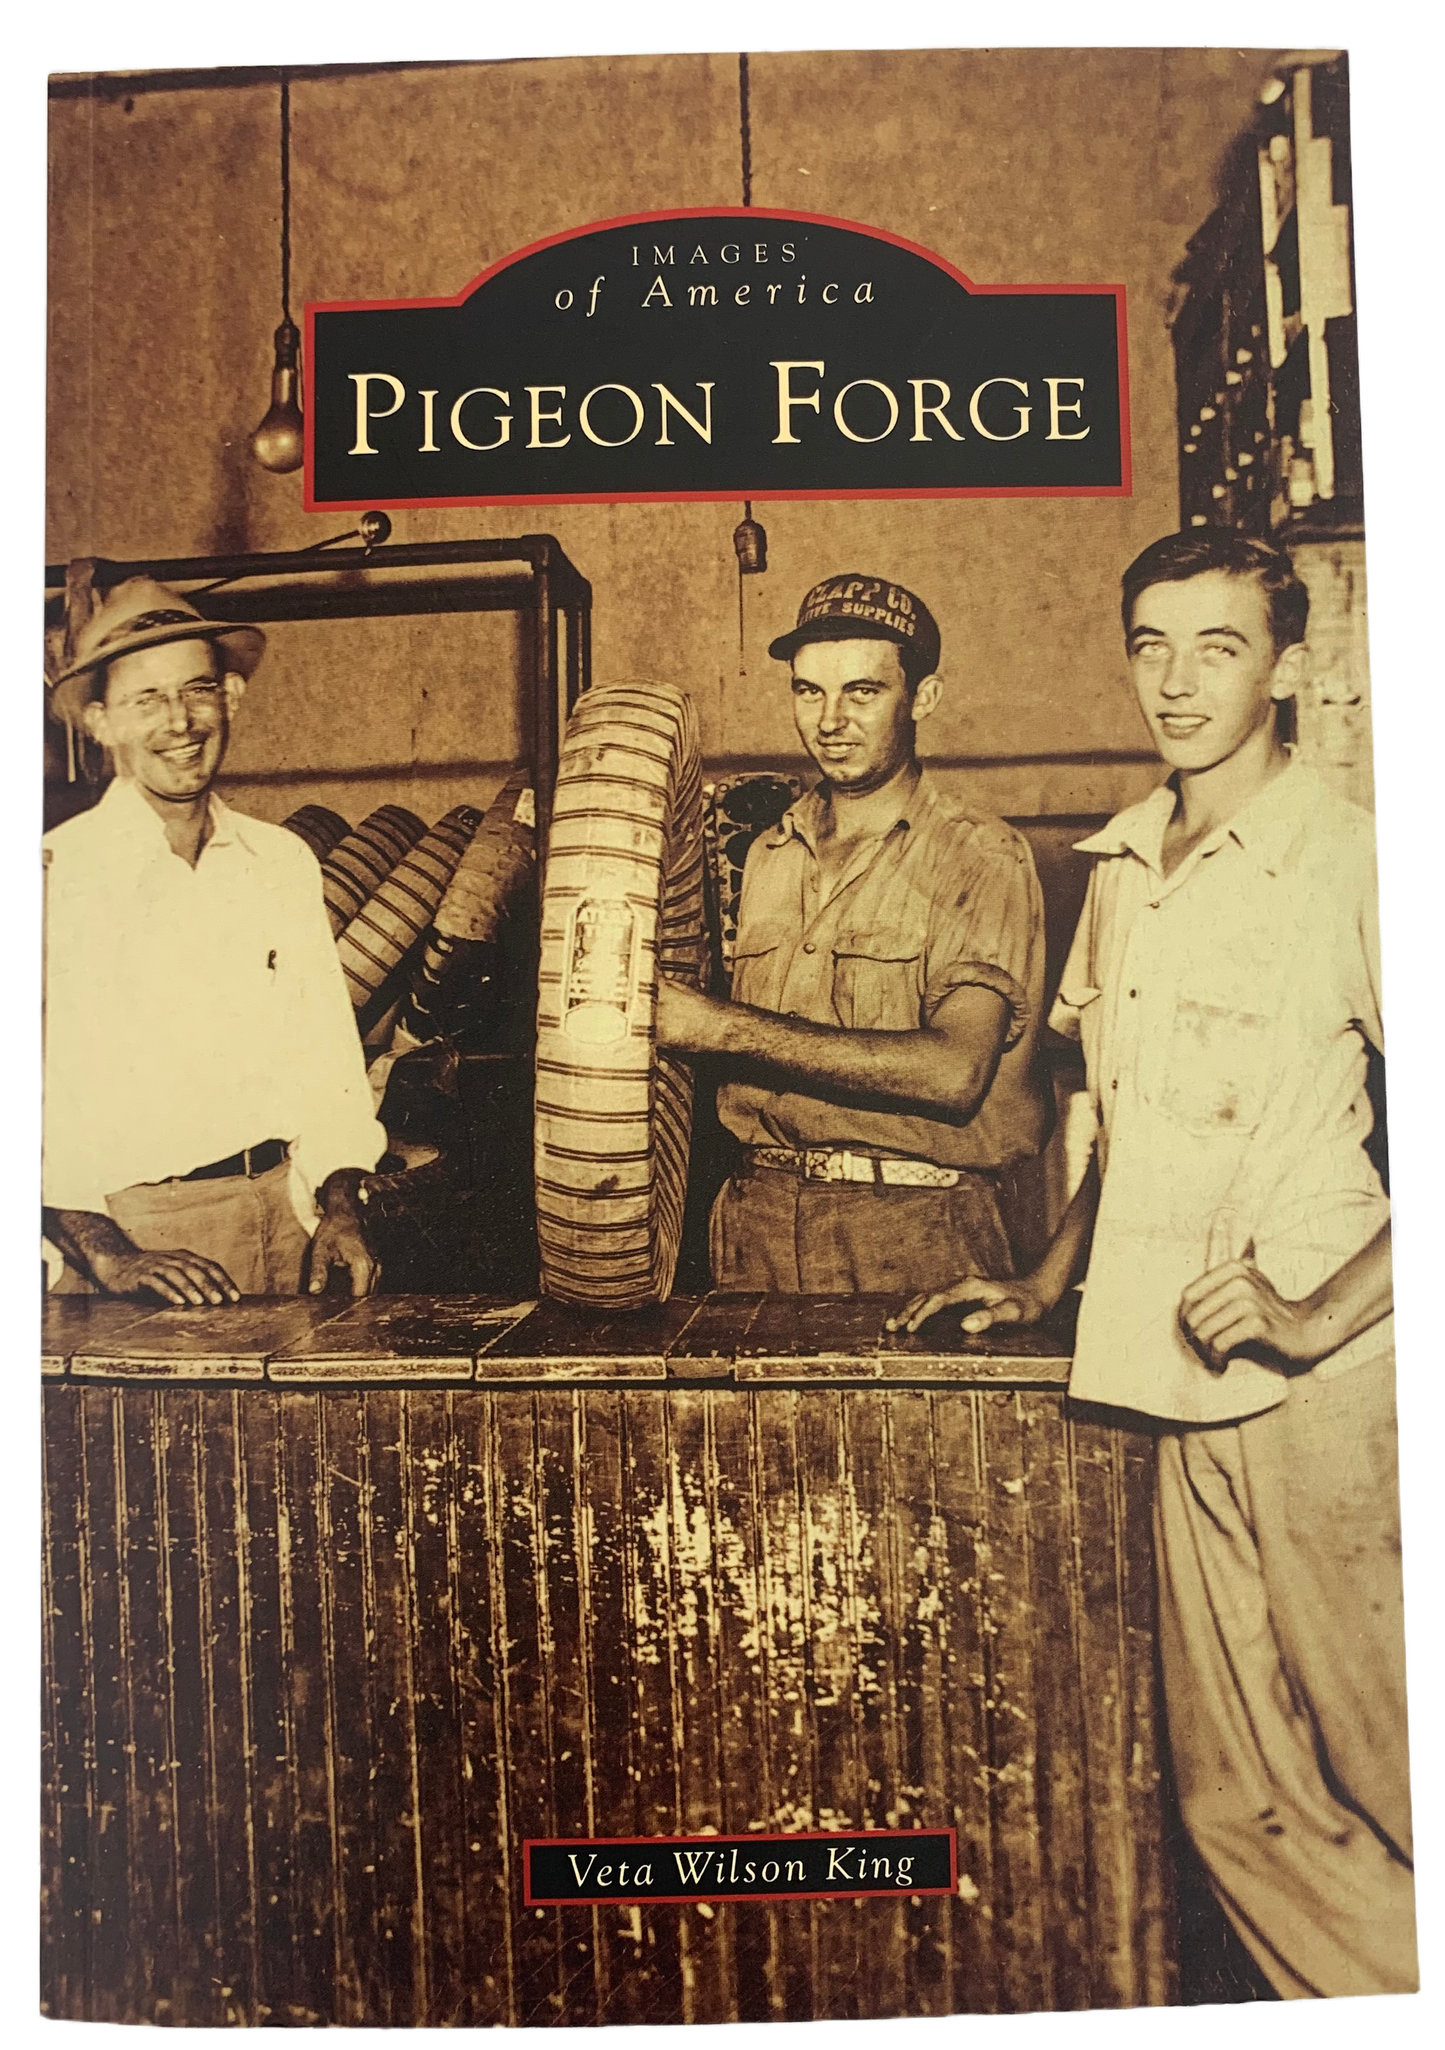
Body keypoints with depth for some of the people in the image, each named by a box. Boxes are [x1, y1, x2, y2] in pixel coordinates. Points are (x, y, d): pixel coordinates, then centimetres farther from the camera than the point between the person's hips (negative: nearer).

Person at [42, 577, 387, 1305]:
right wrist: (104, 1252, -18)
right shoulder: (58, 875, -6)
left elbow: (328, 1052, 9)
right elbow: (47, 1096, -10)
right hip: (124, 1225, -3)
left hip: (281, 1226, 4)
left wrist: (340, 1206, -1)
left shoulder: (286, 862, 8)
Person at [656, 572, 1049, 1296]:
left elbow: (952, 1070, -18)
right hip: (760, 1228, 4)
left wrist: (723, 1024, -18)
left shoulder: (982, 858, -4)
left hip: (918, 1236, -3)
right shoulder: (765, 857, 13)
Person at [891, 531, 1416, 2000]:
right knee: (1234, 1795, 12)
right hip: (1180, 1381, 6)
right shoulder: (1123, 867, 13)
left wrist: (1321, 1311, -18)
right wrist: (1049, 1282, 15)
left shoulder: (1348, 860, -7)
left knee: (1377, 1771, 5)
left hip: (1325, 1384, -5)